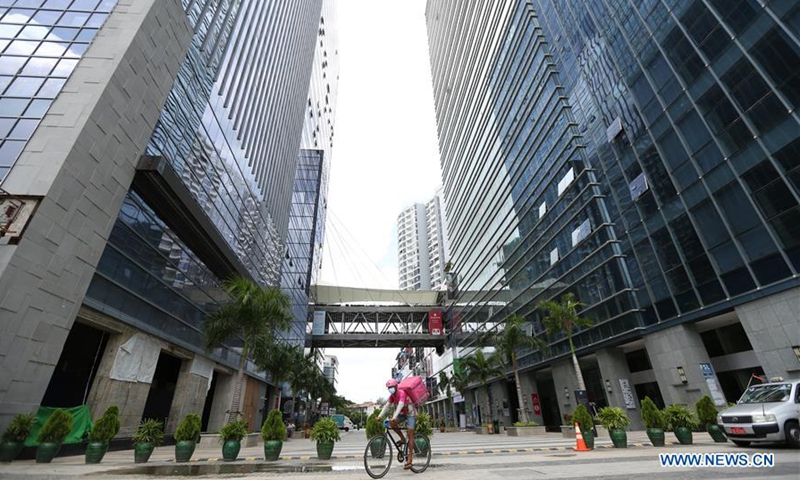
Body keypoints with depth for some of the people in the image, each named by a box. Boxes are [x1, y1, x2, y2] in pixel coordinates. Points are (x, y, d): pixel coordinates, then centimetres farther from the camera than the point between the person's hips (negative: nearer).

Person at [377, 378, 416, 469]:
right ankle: (402, 439, -1)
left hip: (410, 414, -6)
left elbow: (400, 405, -39)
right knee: (391, 423, -20)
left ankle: (409, 460, -6)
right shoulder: (392, 396, -3)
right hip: (402, 414, 7)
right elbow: (387, 406, -9)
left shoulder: (402, 393, -26)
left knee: (410, 435, -11)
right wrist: (379, 416, -21)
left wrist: (394, 417, -51)